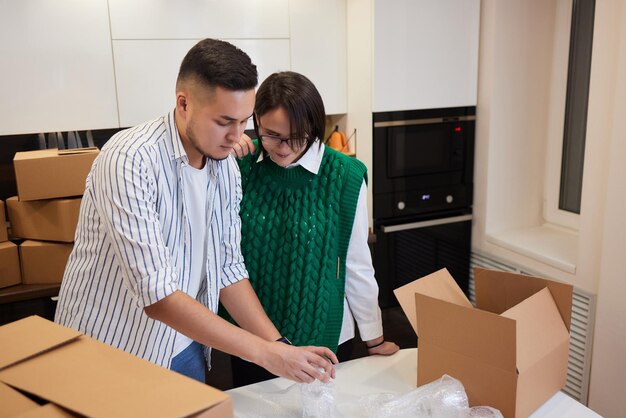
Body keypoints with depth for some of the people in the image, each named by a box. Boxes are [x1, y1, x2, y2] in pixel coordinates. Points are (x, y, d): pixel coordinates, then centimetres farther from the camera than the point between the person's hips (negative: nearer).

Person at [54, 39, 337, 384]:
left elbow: (227, 269, 0)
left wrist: (280, 345, -11)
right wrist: (266, 353, -30)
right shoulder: (130, 160, -26)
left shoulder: (226, 168, -5)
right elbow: (156, 295, -30)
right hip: (109, 355, -5)